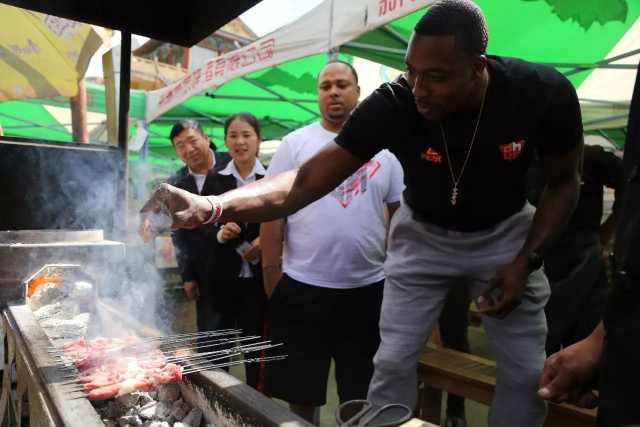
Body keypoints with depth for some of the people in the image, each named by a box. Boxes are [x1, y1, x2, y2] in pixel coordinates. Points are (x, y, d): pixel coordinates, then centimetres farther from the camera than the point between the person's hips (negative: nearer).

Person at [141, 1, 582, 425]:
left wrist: (526, 259, -18)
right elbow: (305, 181, -33)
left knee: (526, 371, 5)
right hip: (423, 234, -1)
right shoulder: (391, 105, -29)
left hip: (506, 234, 2)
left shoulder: (543, 93, -25)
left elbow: (565, 181, -7)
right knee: (393, 362, -1)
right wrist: (212, 206, -48)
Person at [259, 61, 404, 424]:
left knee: (364, 395, 17)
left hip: (369, 289, 2)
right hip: (302, 287, -1)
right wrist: (272, 276, -4)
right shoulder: (294, 144, 0)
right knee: (301, 394, 15)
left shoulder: (384, 148, 5)